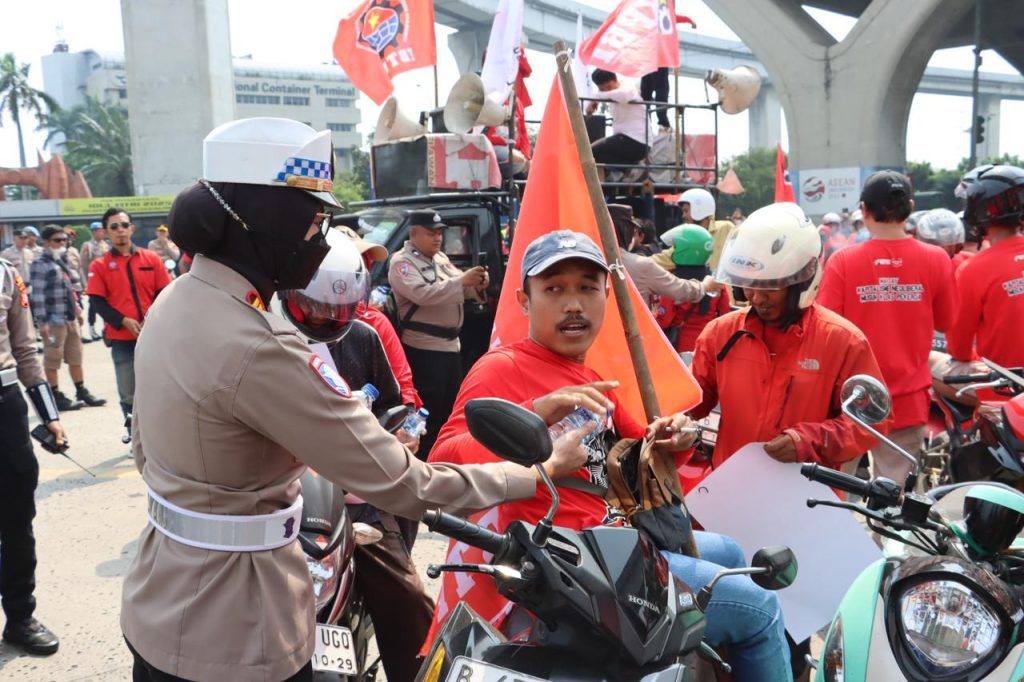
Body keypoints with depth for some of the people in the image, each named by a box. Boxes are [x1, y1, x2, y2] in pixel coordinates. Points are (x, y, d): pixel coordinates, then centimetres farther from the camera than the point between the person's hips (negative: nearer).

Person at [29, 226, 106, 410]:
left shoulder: (64, 261, 14)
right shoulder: (40, 264, -11)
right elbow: (38, 295, -16)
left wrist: (78, 311, 19)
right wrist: (41, 321, -19)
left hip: (71, 318, 8)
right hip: (54, 320, -8)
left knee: (76, 358, 14)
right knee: (52, 360, 2)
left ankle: (82, 392, 23)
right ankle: (56, 397, 9)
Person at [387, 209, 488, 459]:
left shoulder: (441, 258, 14)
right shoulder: (401, 262, -10)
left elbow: (460, 290, 14)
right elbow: (423, 294, -25)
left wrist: (478, 285, -9)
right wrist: (462, 280, -29)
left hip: (451, 344, 9)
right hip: (423, 349, -8)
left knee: (451, 409, 16)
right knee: (429, 414, -5)